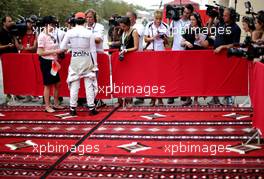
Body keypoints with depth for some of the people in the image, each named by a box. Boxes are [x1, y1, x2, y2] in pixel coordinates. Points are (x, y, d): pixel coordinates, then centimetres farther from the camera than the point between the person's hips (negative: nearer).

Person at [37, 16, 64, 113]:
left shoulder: (51, 35, 9)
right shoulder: (42, 36, -13)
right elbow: (40, 52, -18)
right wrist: (54, 51, -18)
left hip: (53, 62, 8)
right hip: (46, 62, -8)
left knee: (57, 83, 12)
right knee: (48, 85, 0)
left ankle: (56, 104, 25)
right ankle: (47, 106, 10)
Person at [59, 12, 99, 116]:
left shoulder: (69, 32, -3)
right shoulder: (89, 33, -6)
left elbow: (62, 47, 1)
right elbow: (93, 50, -3)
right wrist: (95, 64, 4)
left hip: (75, 60, 1)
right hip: (87, 60, -1)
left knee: (74, 85, 7)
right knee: (89, 85, 5)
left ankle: (72, 108, 12)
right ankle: (91, 108, 8)